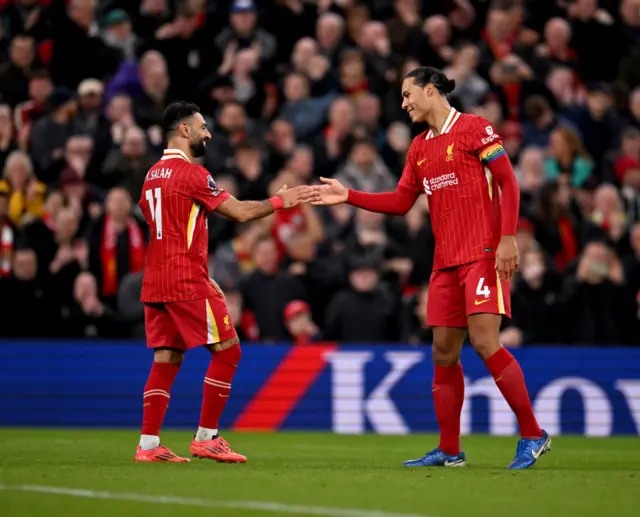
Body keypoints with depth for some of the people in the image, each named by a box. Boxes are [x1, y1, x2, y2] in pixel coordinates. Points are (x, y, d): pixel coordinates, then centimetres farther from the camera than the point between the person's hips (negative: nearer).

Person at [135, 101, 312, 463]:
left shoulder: (153, 175, 15)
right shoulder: (191, 174, -11)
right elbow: (240, 212, -12)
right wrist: (280, 202, 1)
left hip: (157, 282, 9)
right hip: (187, 281, -9)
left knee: (167, 358, 8)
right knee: (227, 350, -1)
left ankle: (149, 444, 1)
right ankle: (207, 438, -2)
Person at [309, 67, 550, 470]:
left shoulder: (474, 128, -4)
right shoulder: (420, 148, 17)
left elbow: (508, 182, -9)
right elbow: (401, 202, 19)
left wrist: (508, 238, -17)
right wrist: (348, 196, 11)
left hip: (483, 254, -7)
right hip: (446, 262, 7)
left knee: (485, 342, -16)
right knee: (444, 352, 4)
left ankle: (533, 435, -7)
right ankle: (450, 451, 10)